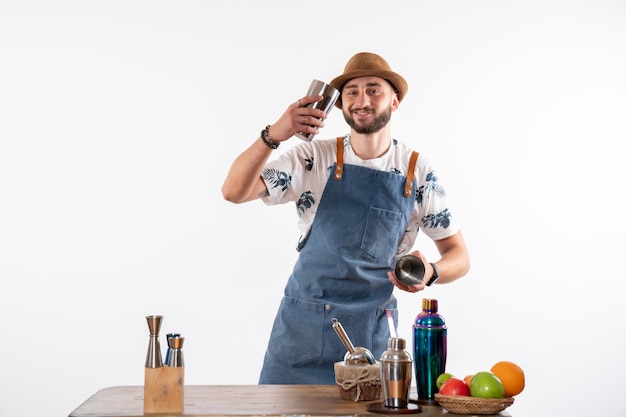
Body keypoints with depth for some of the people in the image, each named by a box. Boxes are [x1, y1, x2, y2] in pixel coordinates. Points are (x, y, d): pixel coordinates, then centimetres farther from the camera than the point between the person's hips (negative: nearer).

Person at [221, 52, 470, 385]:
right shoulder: (314, 157, -3)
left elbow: (459, 256, 4)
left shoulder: (418, 173, -2)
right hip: (300, 325, 0)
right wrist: (273, 135, -26)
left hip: (371, 333, 0)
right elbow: (234, 191, -11)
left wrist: (431, 272, -19)